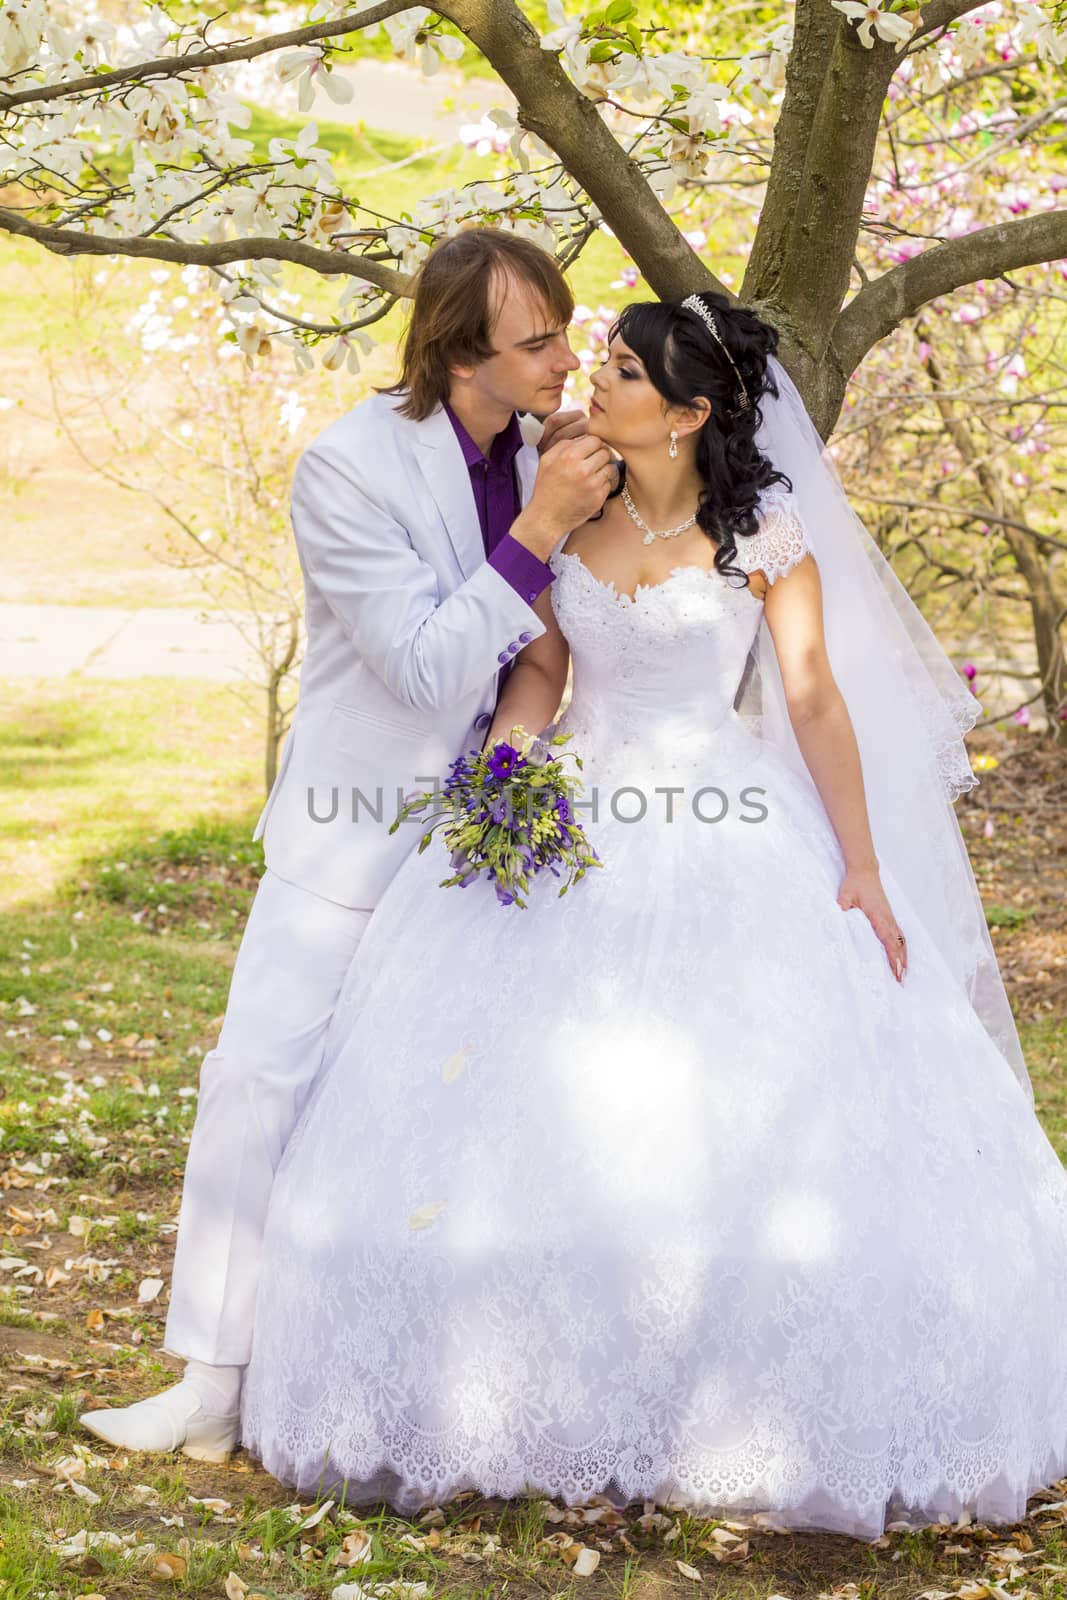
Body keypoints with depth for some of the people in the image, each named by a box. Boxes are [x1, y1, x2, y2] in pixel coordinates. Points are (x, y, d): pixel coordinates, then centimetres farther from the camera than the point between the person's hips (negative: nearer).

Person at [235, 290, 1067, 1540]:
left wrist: (862, 870, -9)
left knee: (741, 1126, -6)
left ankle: (753, 1416, 10)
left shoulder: (763, 530, -5)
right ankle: (530, 1400, 13)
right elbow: (540, 672, 10)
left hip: (719, 834, -4)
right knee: (535, 1113, -1)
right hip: (574, 827, 4)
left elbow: (817, 700, -5)